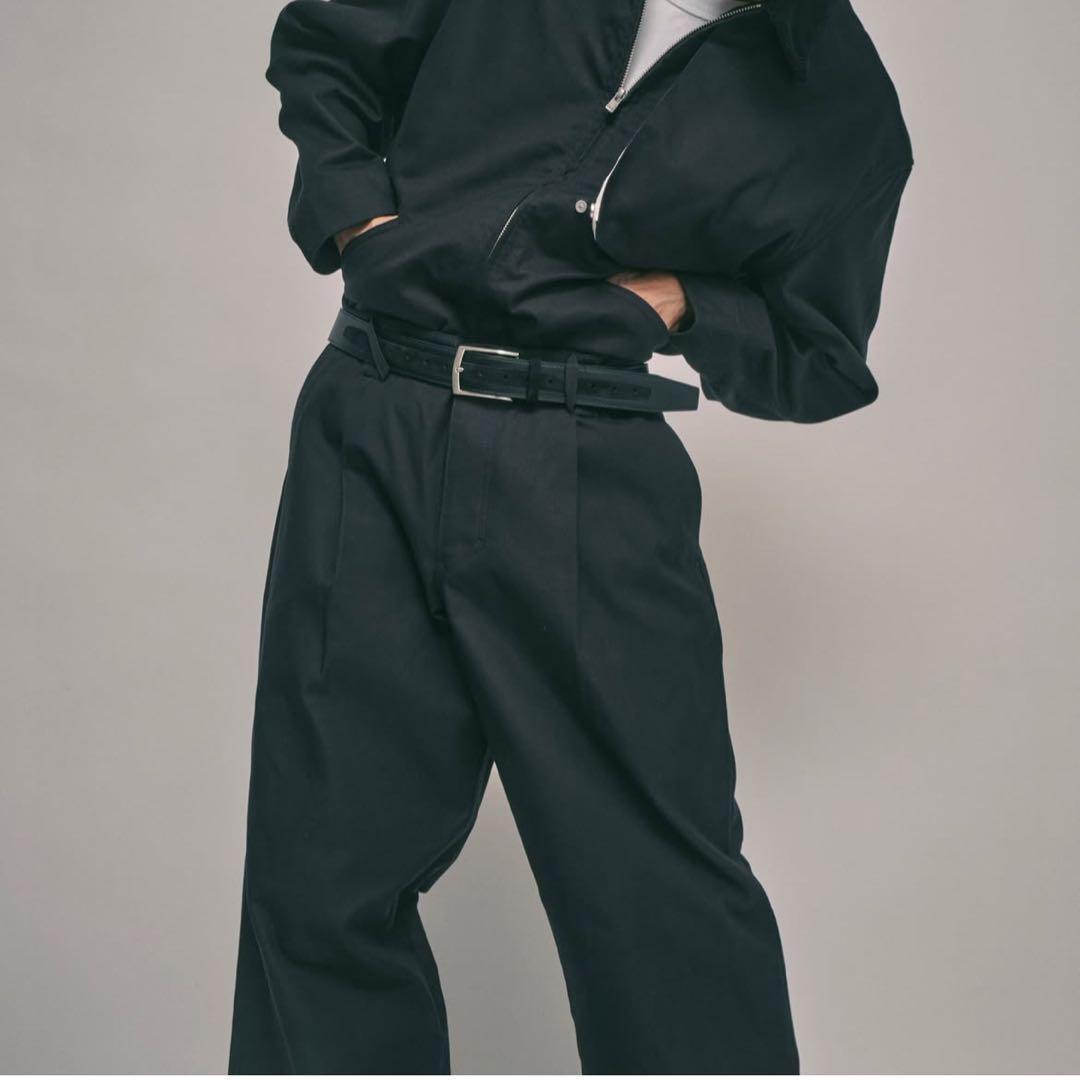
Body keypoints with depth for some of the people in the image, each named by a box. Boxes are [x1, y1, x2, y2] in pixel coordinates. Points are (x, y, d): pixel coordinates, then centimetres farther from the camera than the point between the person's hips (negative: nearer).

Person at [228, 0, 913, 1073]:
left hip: (592, 477, -1)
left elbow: (820, 362, 16)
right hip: (370, 433, 2)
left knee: (664, 893, -5)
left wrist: (685, 302, -3)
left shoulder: (850, 104, 10)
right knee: (325, 881, 4)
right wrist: (361, 222, 6)